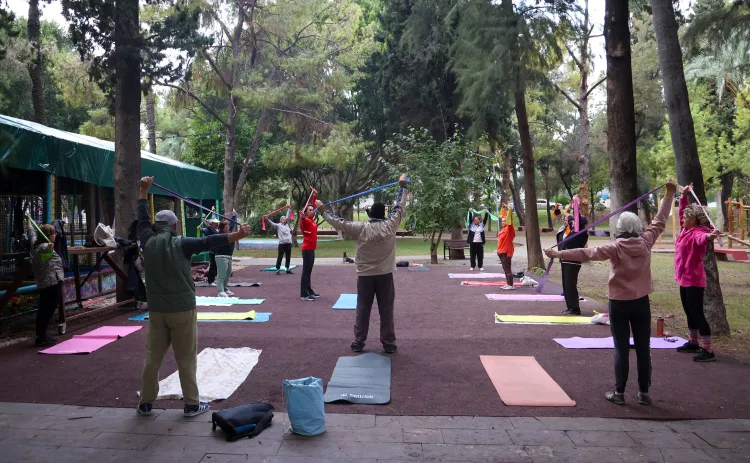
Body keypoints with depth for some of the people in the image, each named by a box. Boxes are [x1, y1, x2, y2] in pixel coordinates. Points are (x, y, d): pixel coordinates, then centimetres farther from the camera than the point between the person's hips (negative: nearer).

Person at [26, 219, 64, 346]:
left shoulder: (35, 244, 13)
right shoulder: (44, 246, -14)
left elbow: (32, 233, 32)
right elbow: (45, 250, -40)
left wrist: (28, 220, 50)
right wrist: (49, 248, -64)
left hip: (44, 284, 10)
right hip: (52, 283, -10)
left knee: (43, 310, 16)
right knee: (48, 311, -9)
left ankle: (41, 336, 24)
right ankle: (42, 338, -9)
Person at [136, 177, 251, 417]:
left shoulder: (148, 243, 2)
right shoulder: (180, 244, -10)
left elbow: (143, 220, 17)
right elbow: (208, 242, -21)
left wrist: (144, 191, 28)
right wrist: (237, 235, -28)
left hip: (156, 310, 4)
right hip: (182, 309, -4)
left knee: (152, 357, 12)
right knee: (186, 359, 3)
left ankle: (146, 403, 20)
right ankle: (192, 404, 9)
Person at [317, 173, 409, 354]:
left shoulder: (361, 229, -10)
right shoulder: (390, 226, -8)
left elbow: (338, 223, -3)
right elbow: (400, 207, 4)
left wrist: (323, 210, 9)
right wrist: (403, 186, 16)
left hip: (365, 276, 0)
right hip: (385, 275, 0)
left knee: (363, 310, 9)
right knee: (386, 310, 7)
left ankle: (358, 343, 15)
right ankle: (389, 344, 12)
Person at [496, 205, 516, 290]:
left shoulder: (509, 228, -10)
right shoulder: (503, 229, 11)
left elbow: (510, 220, -24)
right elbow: (503, 217, 24)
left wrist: (508, 210, -28)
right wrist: (504, 209, 30)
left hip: (506, 252, -9)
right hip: (501, 251, 9)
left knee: (507, 269, -7)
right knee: (505, 268, 13)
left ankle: (511, 285, -3)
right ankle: (508, 284, 19)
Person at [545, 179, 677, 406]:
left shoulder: (615, 248, -14)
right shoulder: (646, 242, -5)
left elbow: (587, 253, -21)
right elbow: (659, 221, 6)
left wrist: (559, 254, -20)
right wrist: (669, 195, 15)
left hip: (619, 303, -3)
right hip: (641, 302, 3)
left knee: (621, 349, 4)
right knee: (643, 349, 10)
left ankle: (619, 393, 9)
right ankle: (644, 393, 17)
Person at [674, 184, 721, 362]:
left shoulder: (697, 233, -19)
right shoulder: (685, 230, 6)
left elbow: (702, 238, -45)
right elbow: (682, 211, 21)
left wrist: (709, 236, -66)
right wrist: (684, 196, 22)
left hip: (694, 280, -9)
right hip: (684, 279, 9)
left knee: (697, 314, -7)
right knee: (689, 313, 17)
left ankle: (708, 350, -3)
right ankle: (693, 343, 29)